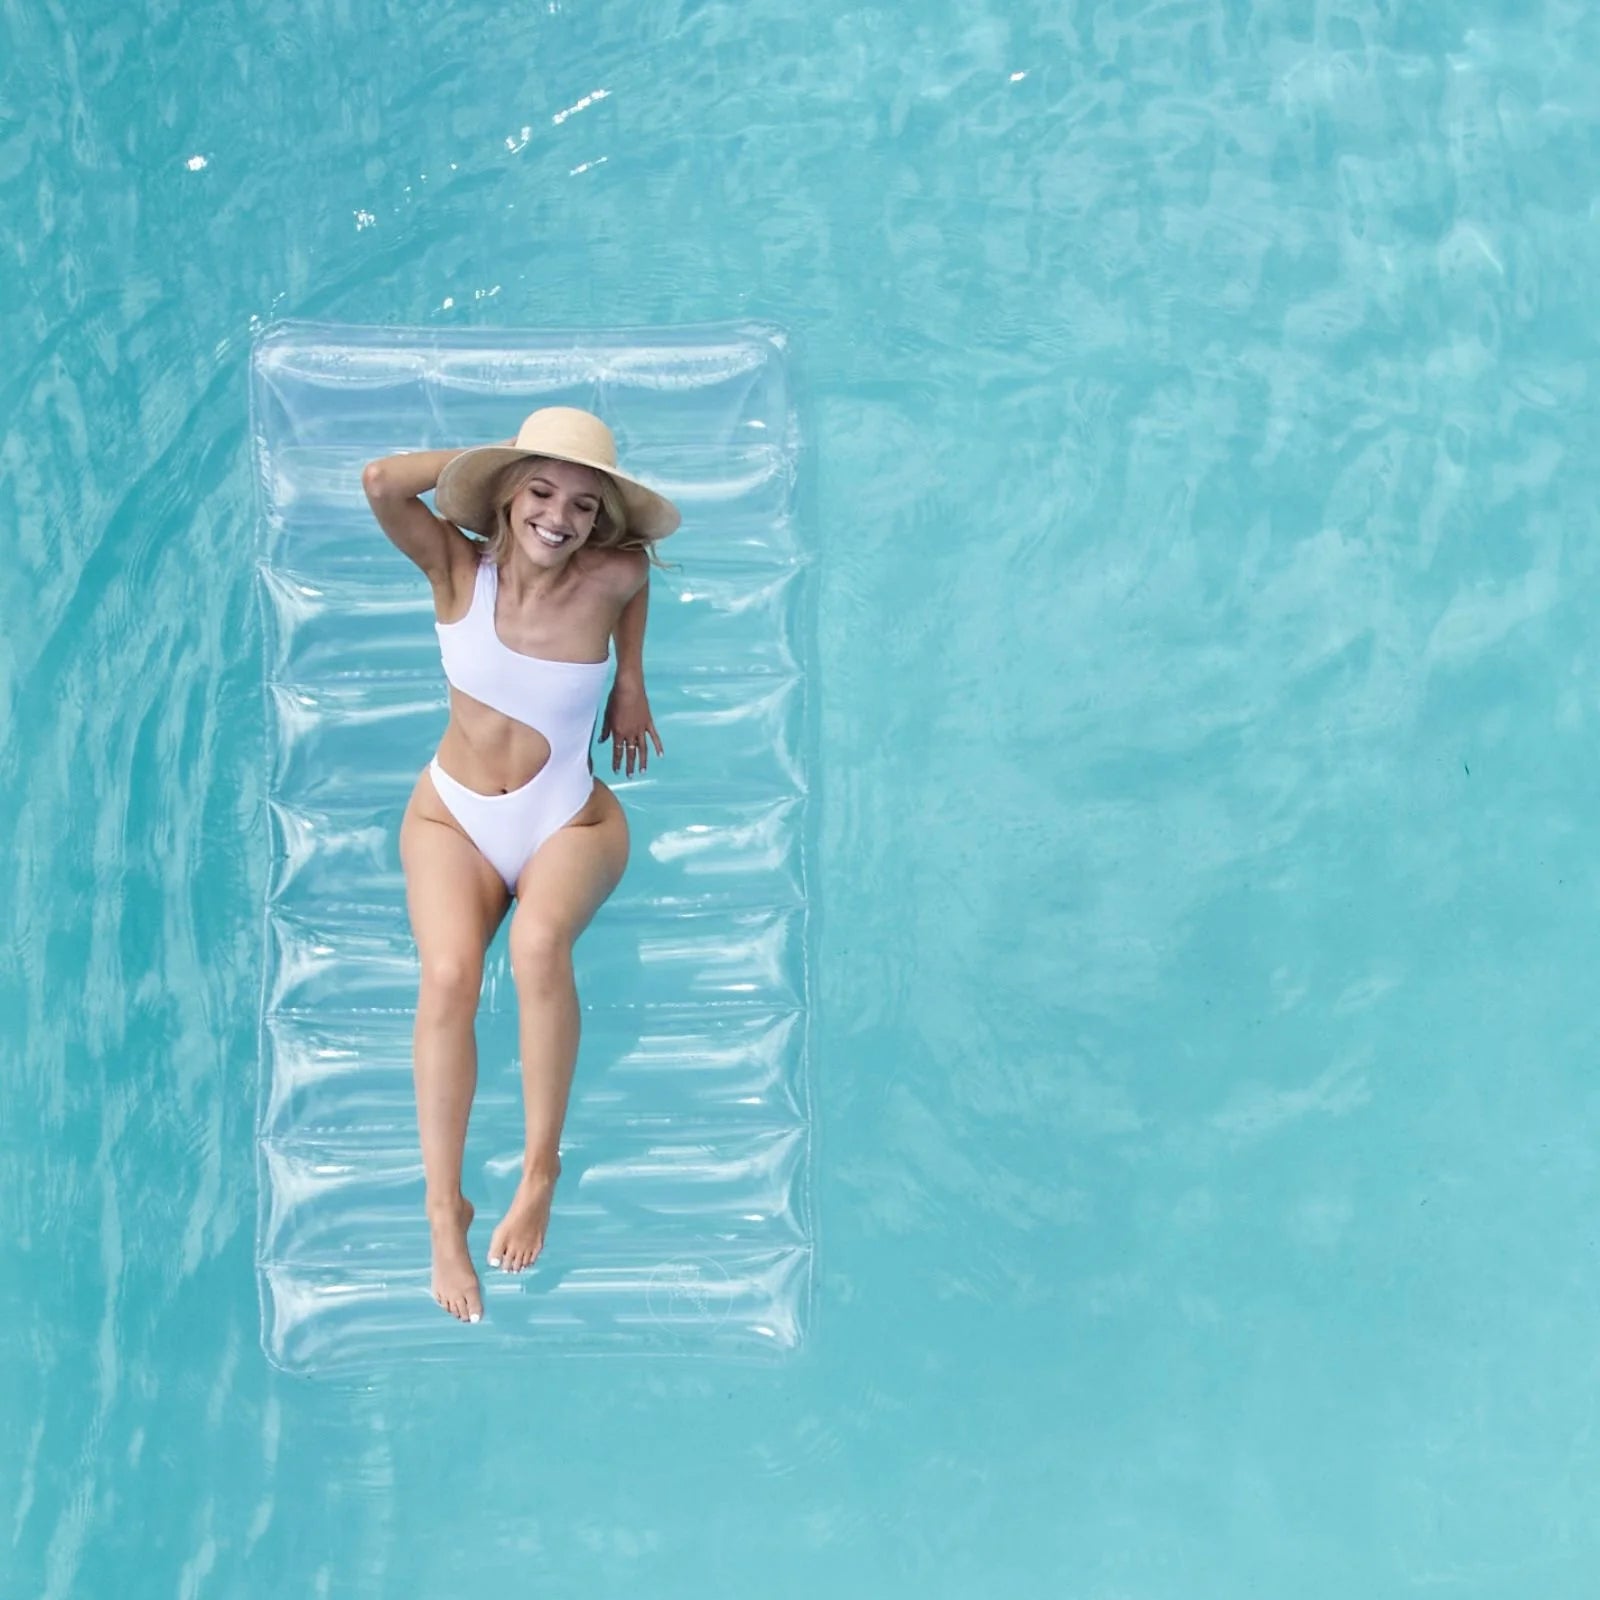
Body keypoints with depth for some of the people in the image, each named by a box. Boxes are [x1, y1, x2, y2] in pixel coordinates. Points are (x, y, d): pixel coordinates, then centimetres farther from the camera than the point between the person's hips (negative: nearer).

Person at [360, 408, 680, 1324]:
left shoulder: (611, 578, -12)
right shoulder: (459, 568, -11)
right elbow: (380, 482, -28)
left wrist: (631, 679, 15)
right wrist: (496, 455, -15)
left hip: (571, 823, -1)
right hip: (452, 817, 1)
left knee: (538, 942, -35)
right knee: (449, 976, -29)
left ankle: (541, 1168, -16)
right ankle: (444, 1209, -14)